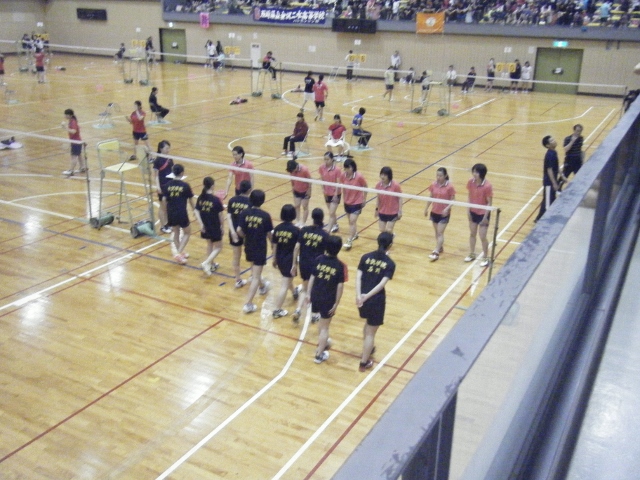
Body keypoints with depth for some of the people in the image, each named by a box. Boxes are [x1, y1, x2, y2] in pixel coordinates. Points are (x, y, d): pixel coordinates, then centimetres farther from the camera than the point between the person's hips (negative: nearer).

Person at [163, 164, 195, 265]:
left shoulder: (167, 185, -2)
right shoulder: (185, 186, -12)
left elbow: (165, 200, 3)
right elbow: (191, 200, -2)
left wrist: (167, 215, 15)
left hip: (171, 213, 4)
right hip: (182, 214, -4)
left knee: (176, 233, 21)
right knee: (187, 233, 14)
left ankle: (179, 253, 31)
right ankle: (178, 253, 1)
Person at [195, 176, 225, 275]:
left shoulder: (200, 198, -5)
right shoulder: (216, 200, -19)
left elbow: (197, 212, -4)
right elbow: (221, 215, -12)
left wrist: (201, 224, -1)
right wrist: (222, 226, 1)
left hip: (205, 226, 6)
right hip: (215, 227, -5)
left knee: (209, 244, 25)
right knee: (218, 247, 10)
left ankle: (212, 264, 35)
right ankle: (206, 263, -7)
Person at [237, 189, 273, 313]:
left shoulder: (245, 213, -9)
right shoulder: (265, 216, -17)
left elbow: (239, 230, -11)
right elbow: (269, 234, -10)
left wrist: (246, 236, 11)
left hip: (248, 246, 5)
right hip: (260, 248, -4)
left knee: (255, 269, 31)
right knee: (256, 276, -1)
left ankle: (262, 286, 56)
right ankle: (248, 304, -5)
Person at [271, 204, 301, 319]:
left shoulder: (277, 229, -6)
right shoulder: (296, 230, -18)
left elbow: (274, 246, 2)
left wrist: (274, 259, 15)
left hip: (280, 258, 6)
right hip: (290, 260, -6)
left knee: (287, 277, 31)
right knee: (285, 285, 0)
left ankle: (294, 293, 58)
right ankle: (277, 310, 0)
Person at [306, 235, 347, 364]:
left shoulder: (319, 259, -8)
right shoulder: (340, 266, -17)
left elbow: (312, 277, -2)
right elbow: (340, 286, -15)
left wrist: (309, 293, 10)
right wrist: (336, 303, -7)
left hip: (315, 296, 4)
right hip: (328, 300, -4)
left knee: (322, 320, 30)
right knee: (324, 327, 11)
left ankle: (322, 343, 49)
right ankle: (319, 354, 20)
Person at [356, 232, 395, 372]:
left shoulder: (366, 257, 1)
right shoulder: (390, 264, -8)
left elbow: (358, 277, -8)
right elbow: (382, 284, -18)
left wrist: (358, 295, -16)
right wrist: (367, 296, -18)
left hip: (362, 298, 5)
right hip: (376, 300, -5)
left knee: (368, 323, 31)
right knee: (371, 332, 10)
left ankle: (368, 349, 50)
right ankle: (364, 362, 17)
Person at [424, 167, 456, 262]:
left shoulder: (449, 187, -15)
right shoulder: (433, 185, -3)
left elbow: (453, 200, -10)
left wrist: (447, 208, -23)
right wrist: (426, 208, 8)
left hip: (444, 214, -5)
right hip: (434, 212, 5)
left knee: (440, 233, -5)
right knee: (437, 232, 16)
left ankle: (436, 252, -5)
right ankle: (440, 247, 34)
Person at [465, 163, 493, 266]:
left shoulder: (487, 186, -25)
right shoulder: (470, 182, -10)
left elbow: (489, 203, -17)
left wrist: (485, 217, -17)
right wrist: (468, 210, 2)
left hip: (483, 214, -5)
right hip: (473, 212, 5)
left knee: (482, 237, 1)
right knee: (472, 234, 18)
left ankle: (485, 258, 20)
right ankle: (472, 254, 36)